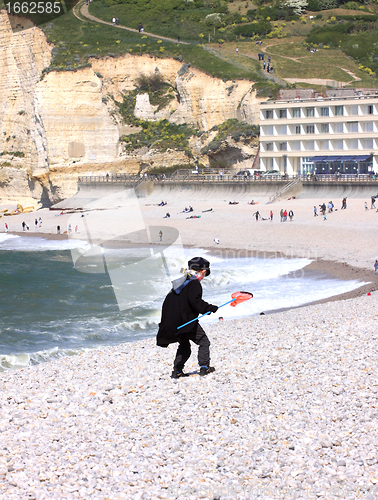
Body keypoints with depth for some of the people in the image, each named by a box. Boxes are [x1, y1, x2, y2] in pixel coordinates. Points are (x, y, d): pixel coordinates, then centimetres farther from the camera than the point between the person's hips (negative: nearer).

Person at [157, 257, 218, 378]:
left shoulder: (180, 283, 16)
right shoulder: (194, 283, -11)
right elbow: (194, 301, -23)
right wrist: (210, 308, -16)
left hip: (174, 323, 8)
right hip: (187, 322, -8)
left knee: (184, 346, 18)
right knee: (204, 342, 5)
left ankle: (177, 371, 13)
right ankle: (204, 367, 2)